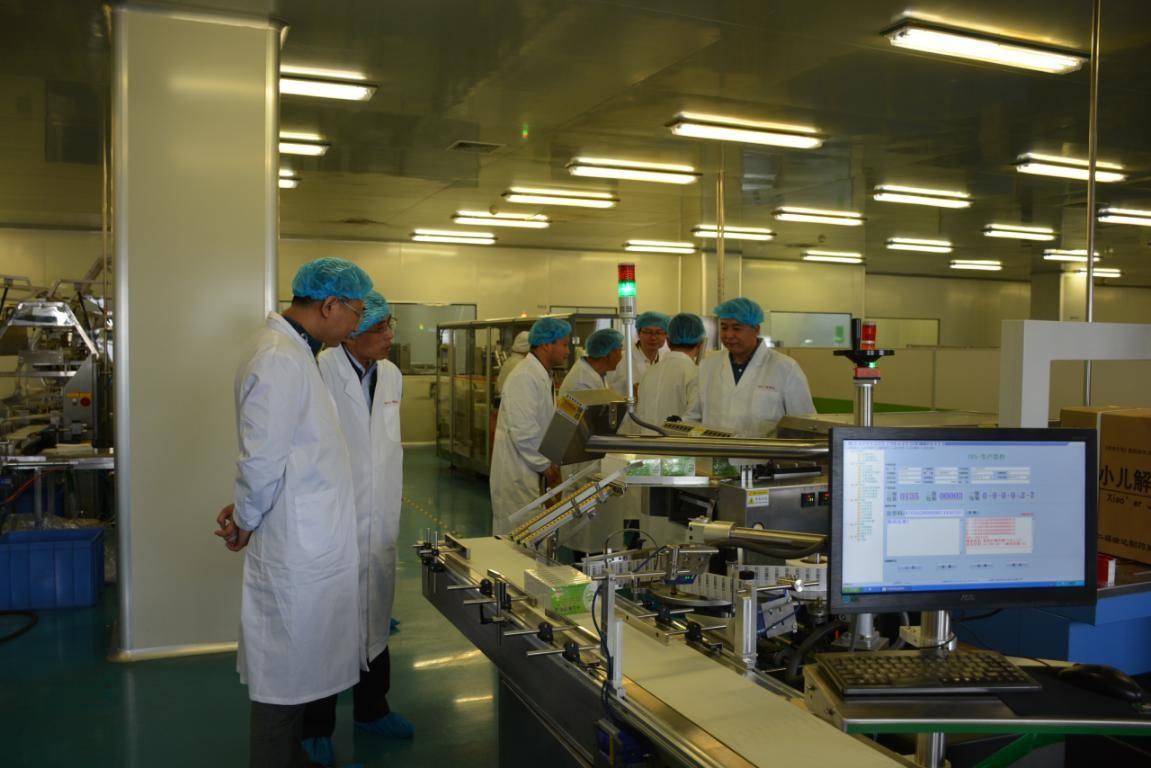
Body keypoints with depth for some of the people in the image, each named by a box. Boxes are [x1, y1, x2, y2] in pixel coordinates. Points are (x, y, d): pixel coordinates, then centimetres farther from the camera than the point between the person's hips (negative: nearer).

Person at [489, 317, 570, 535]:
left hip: (532, 471, 10)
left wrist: (547, 463, 9)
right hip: (517, 474, -10)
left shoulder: (543, 376, 13)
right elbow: (523, 432, -23)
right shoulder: (524, 378, -19)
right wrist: (545, 466, -14)